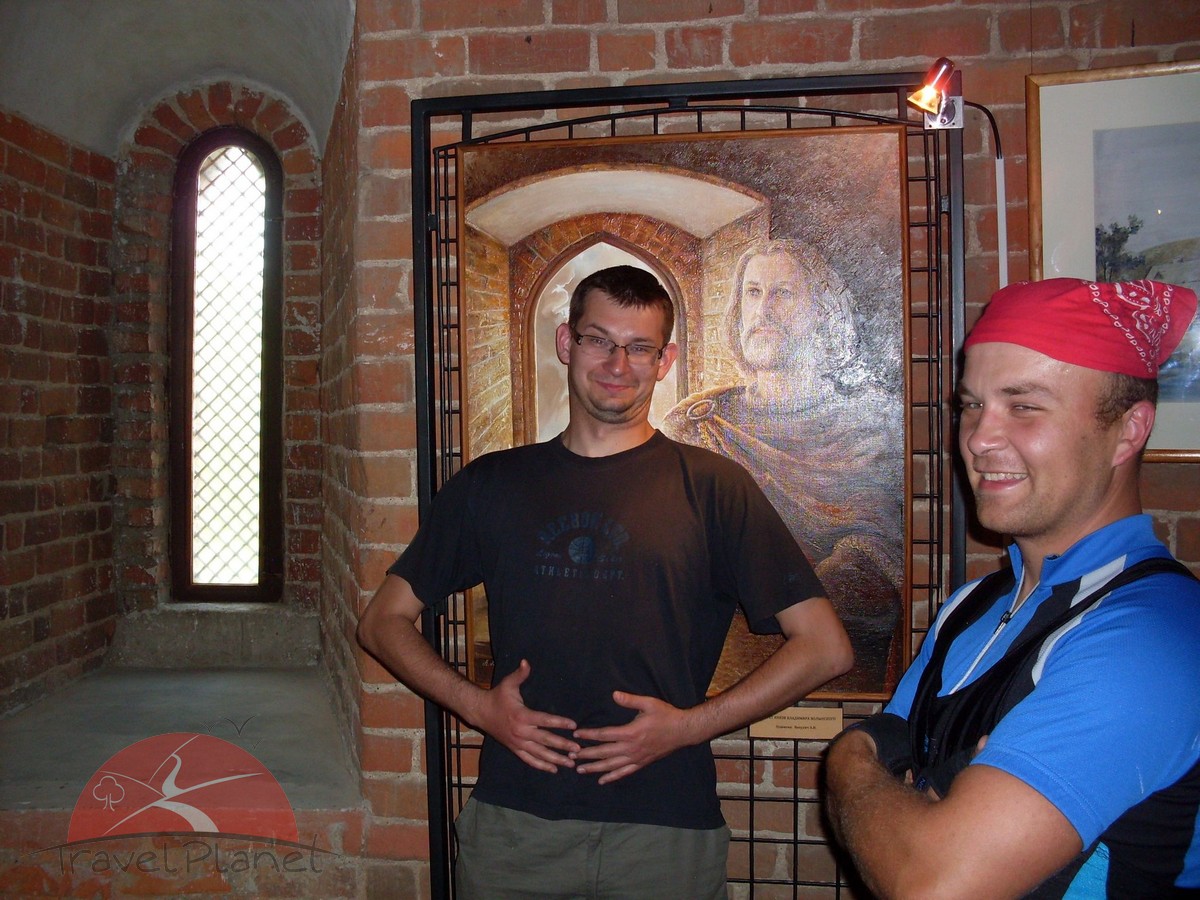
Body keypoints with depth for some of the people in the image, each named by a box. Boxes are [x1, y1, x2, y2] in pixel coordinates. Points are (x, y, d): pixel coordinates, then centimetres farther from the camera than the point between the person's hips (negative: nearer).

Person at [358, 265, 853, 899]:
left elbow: (825, 649, -3)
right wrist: (476, 704, -5)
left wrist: (688, 726, -11)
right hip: (511, 823, 2)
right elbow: (384, 620, 11)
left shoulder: (710, 486, -2)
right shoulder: (491, 484, 6)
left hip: (667, 828, -1)